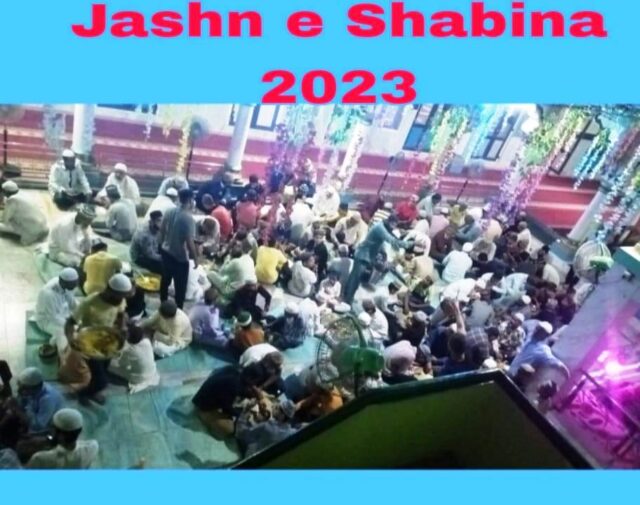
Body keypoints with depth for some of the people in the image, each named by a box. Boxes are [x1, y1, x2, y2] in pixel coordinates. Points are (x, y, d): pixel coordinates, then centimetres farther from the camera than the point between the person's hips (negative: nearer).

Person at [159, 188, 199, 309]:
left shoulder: (170, 212, -3)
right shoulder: (189, 218, -24)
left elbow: (162, 230, 8)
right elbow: (189, 242, -24)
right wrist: (195, 258, -13)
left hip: (166, 251, 8)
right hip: (180, 257, -8)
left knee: (165, 280, 25)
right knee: (180, 286, 7)